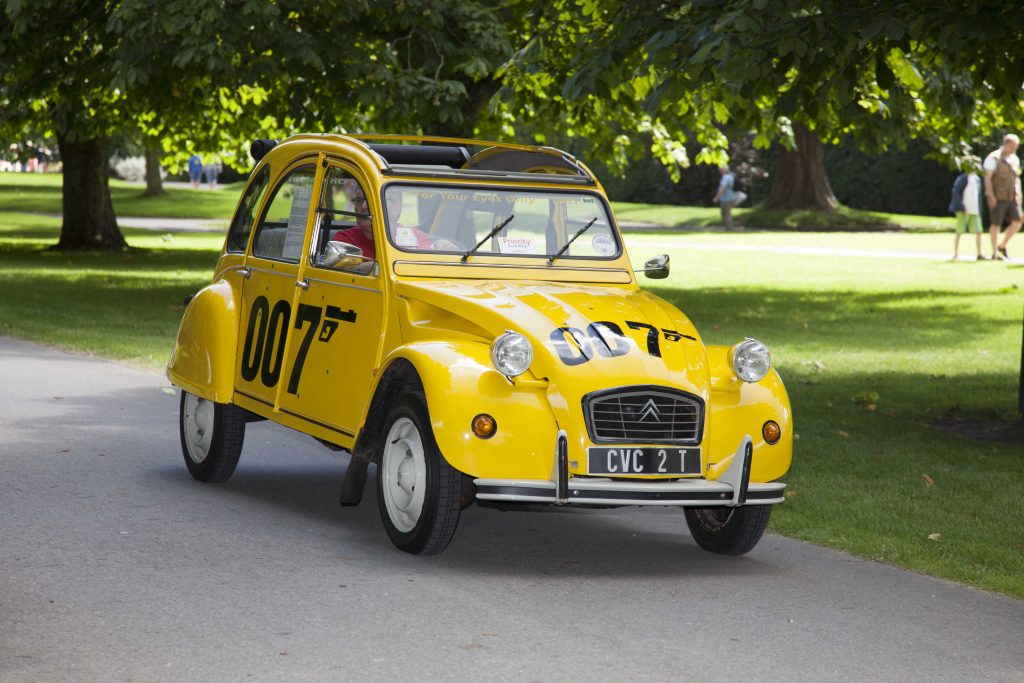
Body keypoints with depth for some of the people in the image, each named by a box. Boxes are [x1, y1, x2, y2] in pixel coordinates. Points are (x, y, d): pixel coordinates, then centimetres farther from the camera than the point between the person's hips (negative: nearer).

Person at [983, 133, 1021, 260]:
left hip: (1012, 197, 6)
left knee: (1017, 222, -3)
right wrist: (991, 196, -18)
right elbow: (987, 178, -11)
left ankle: (1002, 247, 14)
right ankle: (995, 253, 5)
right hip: (998, 197, -6)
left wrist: (1018, 195, 13)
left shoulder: (1015, 159, 13)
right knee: (996, 224, -2)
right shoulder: (993, 158, -7)